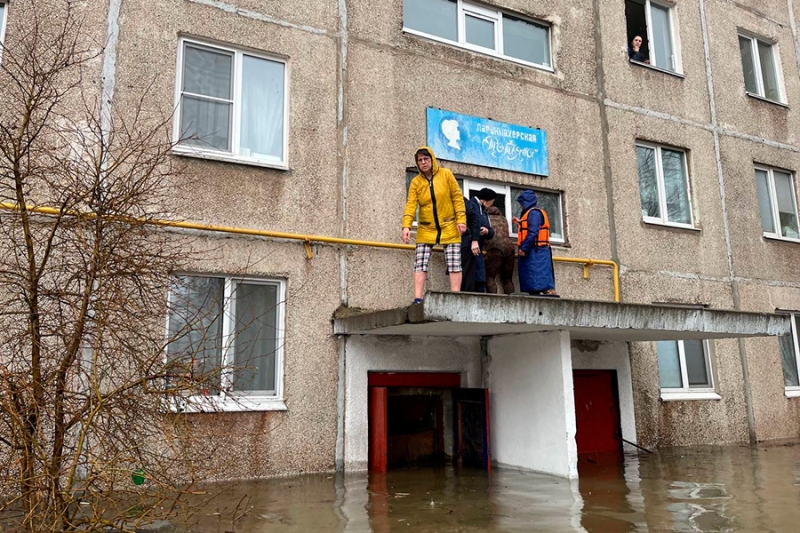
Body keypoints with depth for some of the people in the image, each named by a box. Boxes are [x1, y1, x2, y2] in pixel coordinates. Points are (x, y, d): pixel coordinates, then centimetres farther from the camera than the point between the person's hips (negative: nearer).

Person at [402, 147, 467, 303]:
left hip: (449, 227, -1)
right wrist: (406, 226, -24)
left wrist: (461, 220, -9)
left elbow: (457, 197, -1)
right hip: (426, 229, 1)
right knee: (420, 265, -7)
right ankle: (418, 299, -7)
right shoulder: (415, 182, -1)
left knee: (454, 264, -4)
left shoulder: (446, 174, -3)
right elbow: (410, 204, -10)